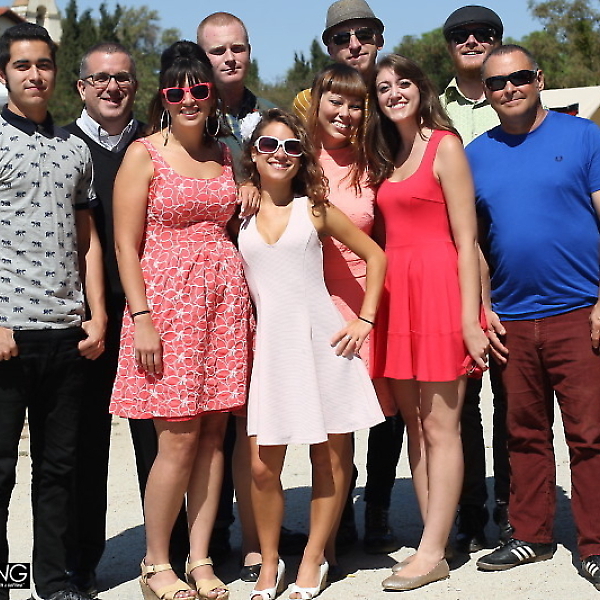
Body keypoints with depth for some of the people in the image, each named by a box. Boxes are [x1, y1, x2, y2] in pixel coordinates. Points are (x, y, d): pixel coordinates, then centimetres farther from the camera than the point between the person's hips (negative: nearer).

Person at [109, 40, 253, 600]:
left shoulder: (224, 155, 14)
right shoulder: (144, 154, -2)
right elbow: (125, 245, -6)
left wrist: (247, 304, 10)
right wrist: (141, 317, -13)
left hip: (225, 300, 5)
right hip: (167, 297, -5)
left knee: (213, 433, 4)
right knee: (179, 438, -6)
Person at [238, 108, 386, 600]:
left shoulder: (315, 208, 5)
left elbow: (374, 255, 9)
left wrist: (365, 319, 2)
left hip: (323, 341, 0)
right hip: (269, 346, 0)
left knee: (331, 459, 4)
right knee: (263, 467, -3)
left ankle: (313, 560, 19)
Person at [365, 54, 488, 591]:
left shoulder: (445, 146, -4)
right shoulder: (384, 157, 17)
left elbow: (466, 239, -9)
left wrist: (469, 318, -14)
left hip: (438, 287, -7)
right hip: (395, 290, 7)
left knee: (440, 426, -3)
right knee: (414, 424, 8)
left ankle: (432, 552, 2)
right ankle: (435, 543, 15)